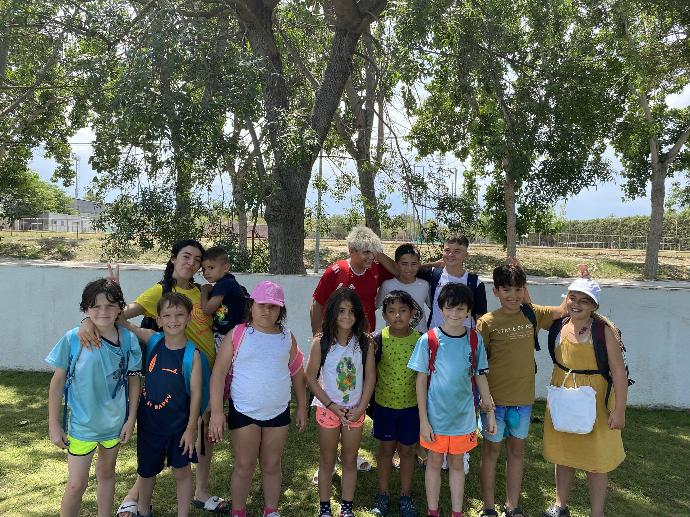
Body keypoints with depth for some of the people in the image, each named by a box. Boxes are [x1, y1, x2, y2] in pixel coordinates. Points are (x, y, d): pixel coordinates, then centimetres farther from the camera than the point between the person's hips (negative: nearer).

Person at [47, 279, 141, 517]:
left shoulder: (128, 339, -10)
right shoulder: (73, 339, -16)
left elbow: (133, 380, 0)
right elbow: (57, 382, -7)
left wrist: (131, 418, 0)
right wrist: (54, 425, -5)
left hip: (115, 422, 3)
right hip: (82, 423, -2)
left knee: (106, 472, 21)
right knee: (76, 484, 2)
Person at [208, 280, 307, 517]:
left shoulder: (288, 338, 1)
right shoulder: (237, 335, -8)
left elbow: (297, 374, 10)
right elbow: (219, 373, -10)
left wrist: (302, 407, 12)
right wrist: (216, 412, -14)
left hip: (278, 413, 3)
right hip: (243, 412, -2)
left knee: (272, 465, 15)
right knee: (244, 467, 10)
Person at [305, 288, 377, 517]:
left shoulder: (364, 342, -8)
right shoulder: (321, 343, -13)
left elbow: (370, 376, -4)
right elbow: (311, 377, -9)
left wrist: (361, 408, -10)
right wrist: (332, 406, -12)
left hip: (355, 411, 2)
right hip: (328, 409, -1)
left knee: (350, 461, 15)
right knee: (327, 461, 14)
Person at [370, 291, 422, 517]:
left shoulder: (419, 340, -9)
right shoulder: (378, 340, -11)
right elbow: (371, 373, -3)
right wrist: (369, 400, -4)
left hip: (410, 405, 0)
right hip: (384, 404, 0)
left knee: (407, 449, 13)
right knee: (386, 448, 13)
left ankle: (406, 495, 30)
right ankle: (383, 494, 30)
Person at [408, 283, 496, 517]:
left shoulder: (475, 339, -5)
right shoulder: (428, 340, -12)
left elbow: (480, 377, 5)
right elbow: (421, 381, -8)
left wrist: (490, 412, 7)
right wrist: (423, 419, -8)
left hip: (463, 416, 2)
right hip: (435, 416, -2)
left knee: (457, 464, 17)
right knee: (434, 463, 14)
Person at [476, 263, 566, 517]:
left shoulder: (532, 314, -1)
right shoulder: (487, 322, -12)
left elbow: (564, 310, 8)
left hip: (523, 397, 4)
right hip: (494, 398, -4)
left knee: (517, 450, 17)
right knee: (491, 450, 11)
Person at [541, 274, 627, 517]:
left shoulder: (604, 331, -17)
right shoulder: (560, 324, -3)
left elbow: (619, 371, -16)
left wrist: (619, 410, -17)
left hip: (593, 401, -5)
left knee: (595, 461, 9)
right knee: (562, 454, 18)